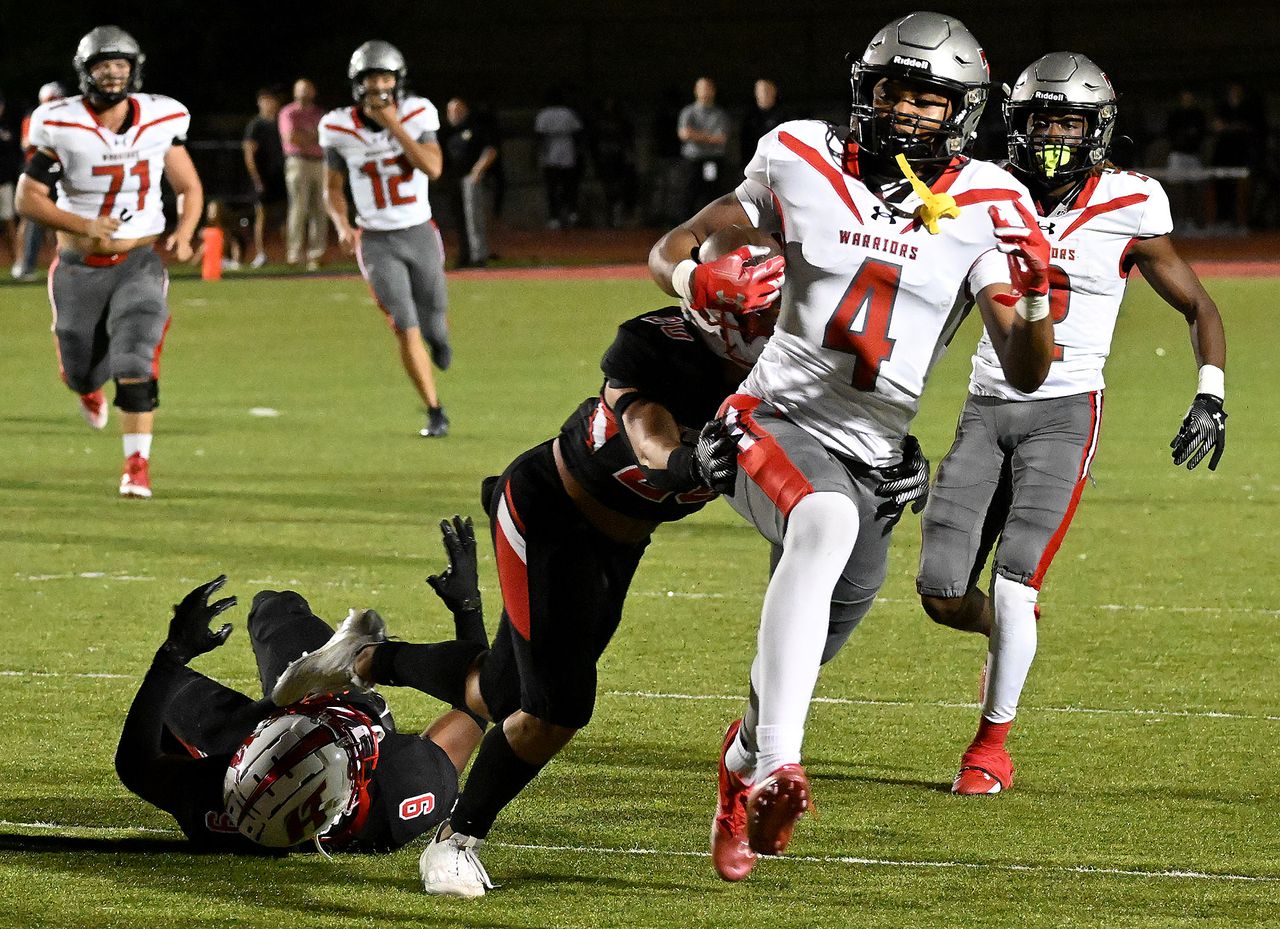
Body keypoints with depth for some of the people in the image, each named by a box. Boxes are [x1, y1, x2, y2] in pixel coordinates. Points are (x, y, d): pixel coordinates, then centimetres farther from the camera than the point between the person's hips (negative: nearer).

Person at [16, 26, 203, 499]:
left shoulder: (160, 120, -5)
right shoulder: (60, 126, -13)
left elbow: (189, 189, 6)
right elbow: (28, 198, -10)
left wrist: (183, 233, -13)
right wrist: (81, 225, -24)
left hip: (138, 263, 0)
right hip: (80, 266, 0)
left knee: (135, 365, -18)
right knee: (83, 370, 11)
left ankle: (137, 464, -12)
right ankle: (89, 387, 50)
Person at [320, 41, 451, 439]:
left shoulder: (416, 115, -8)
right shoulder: (340, 129, -7)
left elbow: (433, 168, -20)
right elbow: (332, 189, 4)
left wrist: (394, 126, -24)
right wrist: (342, 225, -15)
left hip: (419, 234, 1)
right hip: (377, 242, -1)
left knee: (433, 326, 11)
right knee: (406, 330, -11)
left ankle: (436, 330, 51)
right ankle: (435, 413, 2)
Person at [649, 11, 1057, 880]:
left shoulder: (983, 208, -5)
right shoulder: (802, 163, -4)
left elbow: (1026, 372, -11)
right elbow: (670, 250, 3)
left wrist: (1036, 295, -31)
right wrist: (699, 280, -20)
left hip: (872, 459, 3)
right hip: (775, 421, -3)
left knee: (800, 660, 10)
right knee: (827, 522, -37)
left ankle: (745, 761, 46)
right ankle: (777, 768, -44)